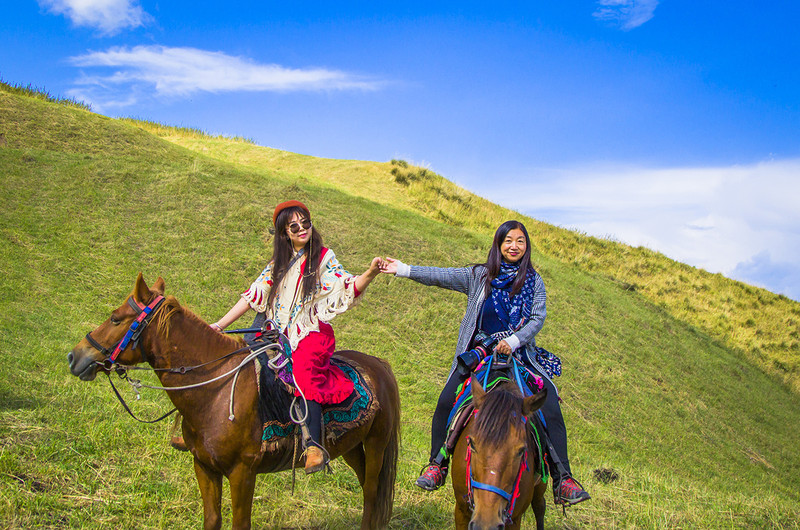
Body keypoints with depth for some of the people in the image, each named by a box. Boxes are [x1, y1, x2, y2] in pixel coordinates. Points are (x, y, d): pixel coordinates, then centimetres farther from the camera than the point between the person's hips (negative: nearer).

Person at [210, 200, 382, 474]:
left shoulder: (323, 258, 6)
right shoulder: (278, 264, 18)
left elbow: (349, 288, -7)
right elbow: (253, 296, 16)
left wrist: (370, 274, -27)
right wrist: (219, 325, 11)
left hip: (313, 332, -6)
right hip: (280, 335, 6)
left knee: (303, 372, -32)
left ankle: (314, 445, -42)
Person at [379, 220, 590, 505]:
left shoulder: (533, 281, 8)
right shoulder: (479, 276, 8)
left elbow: (538, 317, -1)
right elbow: (441, 276, 2)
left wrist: (513, 341, -17)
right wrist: (402, 269, -6)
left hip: (518, 354, 0)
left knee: (550, 407, -17)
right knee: (446, 402, -17)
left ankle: (562, 479, -11)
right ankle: (437, 464, 2)